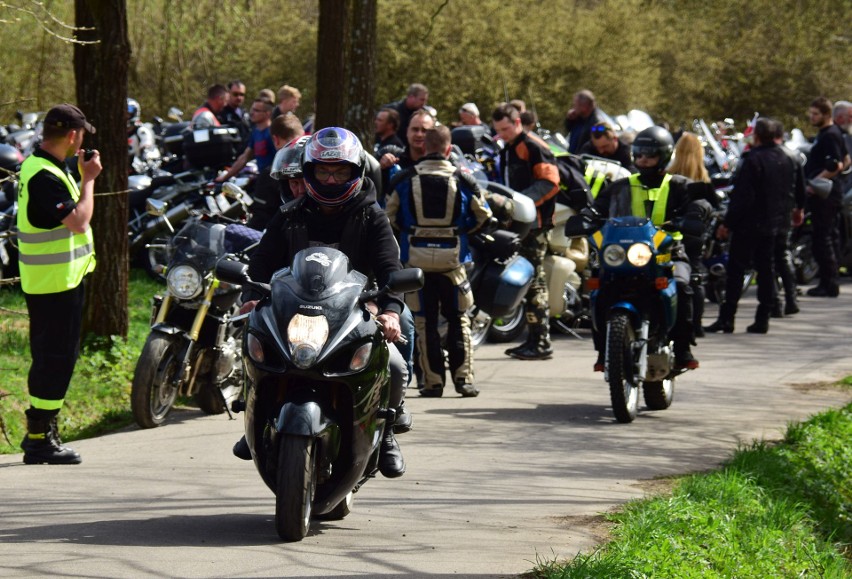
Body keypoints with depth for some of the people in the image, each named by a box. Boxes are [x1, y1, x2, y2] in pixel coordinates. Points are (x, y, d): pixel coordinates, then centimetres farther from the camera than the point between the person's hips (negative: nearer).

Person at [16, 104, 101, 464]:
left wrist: (82, 177, 12)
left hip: (51, 280, 11)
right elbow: (78, 221, -25)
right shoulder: (45, 176, -21)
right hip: (56, 282, -11)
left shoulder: (38, 165, 13)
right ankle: (40, 439, -2)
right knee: (57, 357, -6)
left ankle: (39, 431, 25)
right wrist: (88, 179, -15)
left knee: (51, 357, 17)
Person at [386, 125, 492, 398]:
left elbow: (389, 215, 5)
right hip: (453, 258, 0)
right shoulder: (463, 180, -2)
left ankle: (432, 381, 3)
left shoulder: (404, 179, -2)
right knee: (458, 319, 10)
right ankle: (463, 377, 5)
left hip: (416, 258, 0)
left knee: (425, 321, 5)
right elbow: (482, 215, 8)